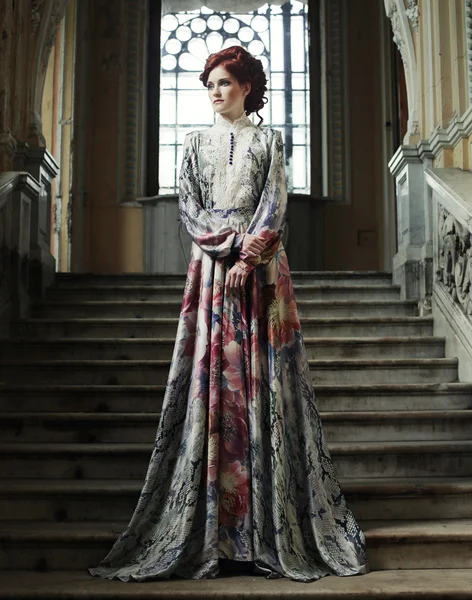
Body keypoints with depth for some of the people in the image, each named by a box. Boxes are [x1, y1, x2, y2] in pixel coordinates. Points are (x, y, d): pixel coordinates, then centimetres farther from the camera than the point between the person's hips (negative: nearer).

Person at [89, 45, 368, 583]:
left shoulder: (267, 140, 11)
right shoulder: (196, 144, 16)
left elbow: (274, 204, 0)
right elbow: (188, 207, 5)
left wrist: (249, 258, -14)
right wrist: (235, 242, -9)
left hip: (261, 266, -1)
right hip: (211, 265, 2)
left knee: (262, 374, -4)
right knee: (210, 372, -4)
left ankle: (272, 515, 3)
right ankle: (210, 519, 2)